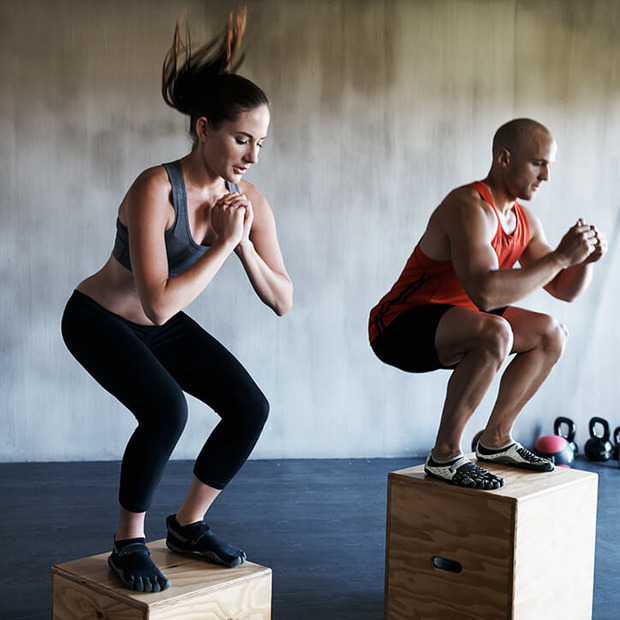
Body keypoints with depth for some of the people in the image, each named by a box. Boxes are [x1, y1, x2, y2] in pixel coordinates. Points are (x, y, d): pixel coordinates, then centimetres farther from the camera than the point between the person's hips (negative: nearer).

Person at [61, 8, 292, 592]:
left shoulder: (247, 197, -13)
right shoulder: (156, 189, -33)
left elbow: (283, 301, -12)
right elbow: (159, 302, -39)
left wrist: (244, 243, -26)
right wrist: (222, 243, -34)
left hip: (163, 325, 7)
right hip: (99, 319, -6)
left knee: (250, 408, -6)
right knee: (166, 410, -30)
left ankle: (187, 525, 15)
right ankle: (129, 544, -6)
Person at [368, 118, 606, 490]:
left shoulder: (524, 219, 6)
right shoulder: (470, 208, -24)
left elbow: (564, 291, 12)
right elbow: (486, 292, -39)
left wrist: (586, 258, -9)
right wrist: (560, 256, -31)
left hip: (445, 326, 10)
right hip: (398, 327, -10)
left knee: (552, 334, 10)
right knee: (495, 333, -35)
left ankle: (496, 440, 16)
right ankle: (445, 456, -20)